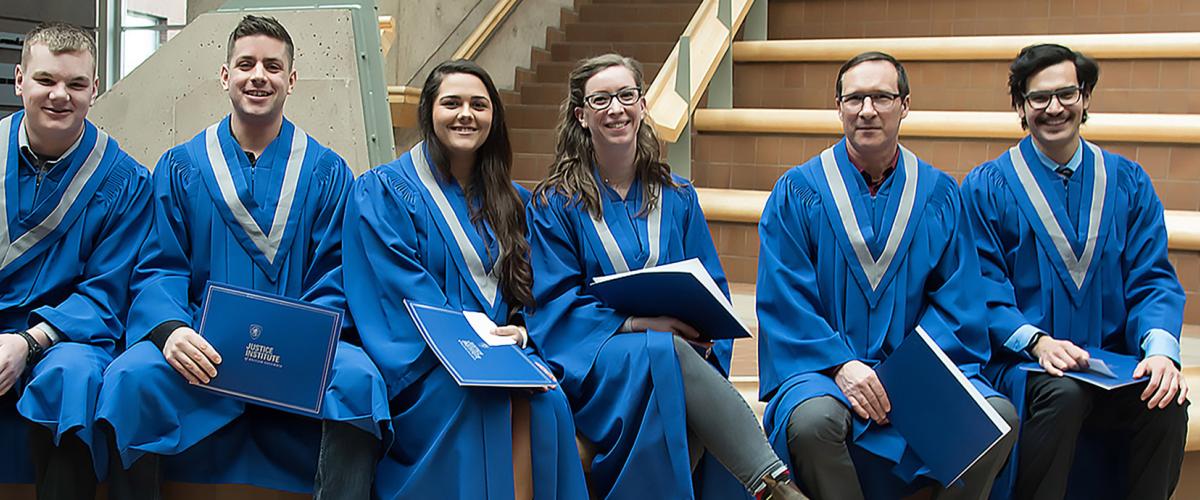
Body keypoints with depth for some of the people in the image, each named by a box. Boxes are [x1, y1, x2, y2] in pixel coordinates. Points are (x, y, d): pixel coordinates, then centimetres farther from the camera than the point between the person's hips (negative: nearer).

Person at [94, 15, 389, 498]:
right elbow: (159, 270, 5)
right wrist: (170, 330, -17)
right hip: (199, 349, 1)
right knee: (131, 377, -30)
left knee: (358, 379, -32)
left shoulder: (327, 172, 10)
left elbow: (333, 282, 5)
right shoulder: (180, 167, 12)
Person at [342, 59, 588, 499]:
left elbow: (525, 288, 15)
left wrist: (518, 334, -8)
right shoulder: (382, 191, 4)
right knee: (478, 398, -35)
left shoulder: (510, 201, 20)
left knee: (548, 403, -29)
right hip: (422, 361, -4)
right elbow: (401, 287, -8)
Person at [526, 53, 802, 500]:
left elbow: (713, 292, 13)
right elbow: (556, 305, -2)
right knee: (664, 352, -38)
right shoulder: (555, 204, 7)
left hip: (682, 352, 3)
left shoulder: (677, 198, 17)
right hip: (591, 362, -3)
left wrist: (705, 338, -12)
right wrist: (639, 321, -19)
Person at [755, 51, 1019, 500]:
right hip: (819, 366, -2)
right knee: (814, 419, -36)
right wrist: (839, 365, -18)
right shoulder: (798, 192, 4)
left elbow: (956, 299, 5)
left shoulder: (939, 194, 10)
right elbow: (784, 298, -4)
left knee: (1000, 416, -24)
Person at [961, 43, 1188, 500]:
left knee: (1167, 403, -27)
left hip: (1112, 361, 3)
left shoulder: (1128, 182, 11)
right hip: (1021, 360, -2)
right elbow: (982, 287, -3)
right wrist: (1036, 341, -21)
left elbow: (1153, 278, 5)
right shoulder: (986, 187, 3)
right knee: (1063, 392, -34)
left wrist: (1160, 347, -15)